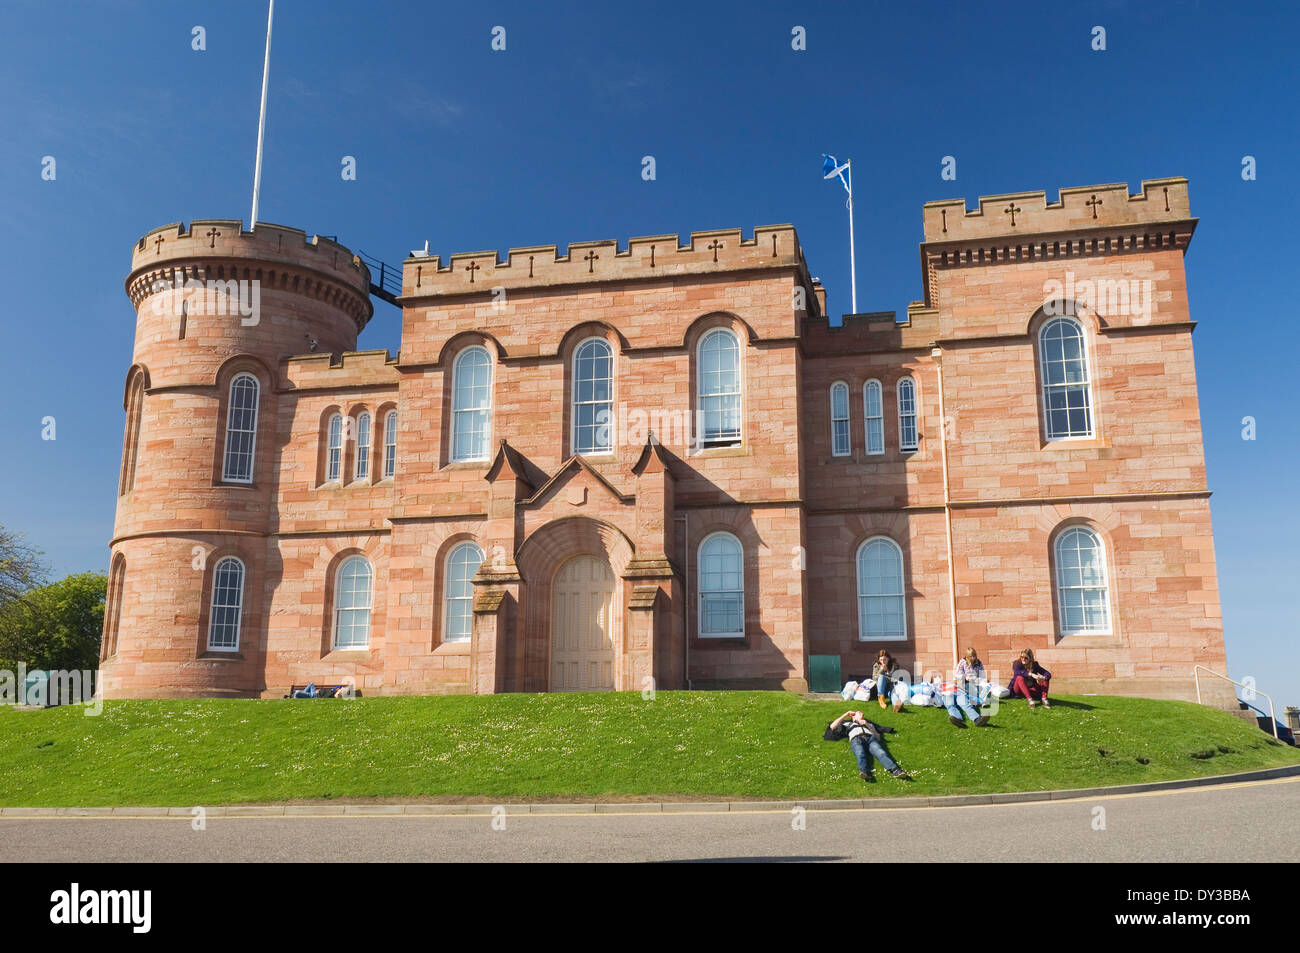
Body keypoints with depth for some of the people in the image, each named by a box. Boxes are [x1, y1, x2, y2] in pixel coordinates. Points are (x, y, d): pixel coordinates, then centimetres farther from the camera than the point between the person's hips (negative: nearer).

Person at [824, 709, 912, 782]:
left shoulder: (869, 723, 42)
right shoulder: (847, 723, 39)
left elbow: (878, 736, 26)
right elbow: (832, 727, 24)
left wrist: (867, 725, 15)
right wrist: (845, 715, 25)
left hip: (871, 737, 1)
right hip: (856, 739, -1)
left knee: (881, 753, -31)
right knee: (860, 754, -36)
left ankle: (896, 771, -54)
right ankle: (864, 772, -63)